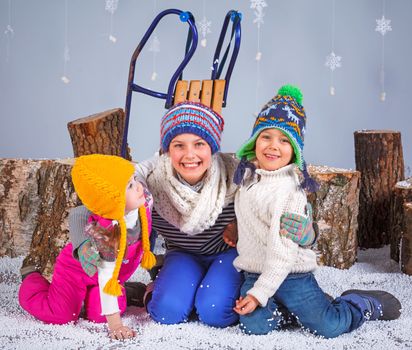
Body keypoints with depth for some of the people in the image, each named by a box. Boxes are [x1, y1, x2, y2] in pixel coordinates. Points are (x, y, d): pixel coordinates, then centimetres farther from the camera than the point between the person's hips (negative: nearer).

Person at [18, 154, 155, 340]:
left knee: (99, 315, -2)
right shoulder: (104, 234, -44)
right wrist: (115, 324, -35)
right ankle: (31, 277, 24)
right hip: (78, 268, -5)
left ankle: (88, 292, 31)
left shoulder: (144, 199, -28)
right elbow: (106, 280, -37)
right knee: (60, 315, -3)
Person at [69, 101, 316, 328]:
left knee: (215, 311, -26)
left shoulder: (234, 174, -26)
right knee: (167, 312, -25)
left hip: (229, 253, -1)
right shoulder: (151, 176, -24)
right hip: (182, 255, 1)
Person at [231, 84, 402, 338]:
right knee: (255, 325, -15)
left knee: (330, 327, -7)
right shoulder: (248, 175, 2)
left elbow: (282, 251, -23)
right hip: (254, 273, 6)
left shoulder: (288, 191, -22)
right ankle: (284, 308, 13)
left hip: (290, 275, -6)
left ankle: (364, 305, 22)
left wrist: (259, 293, -22)